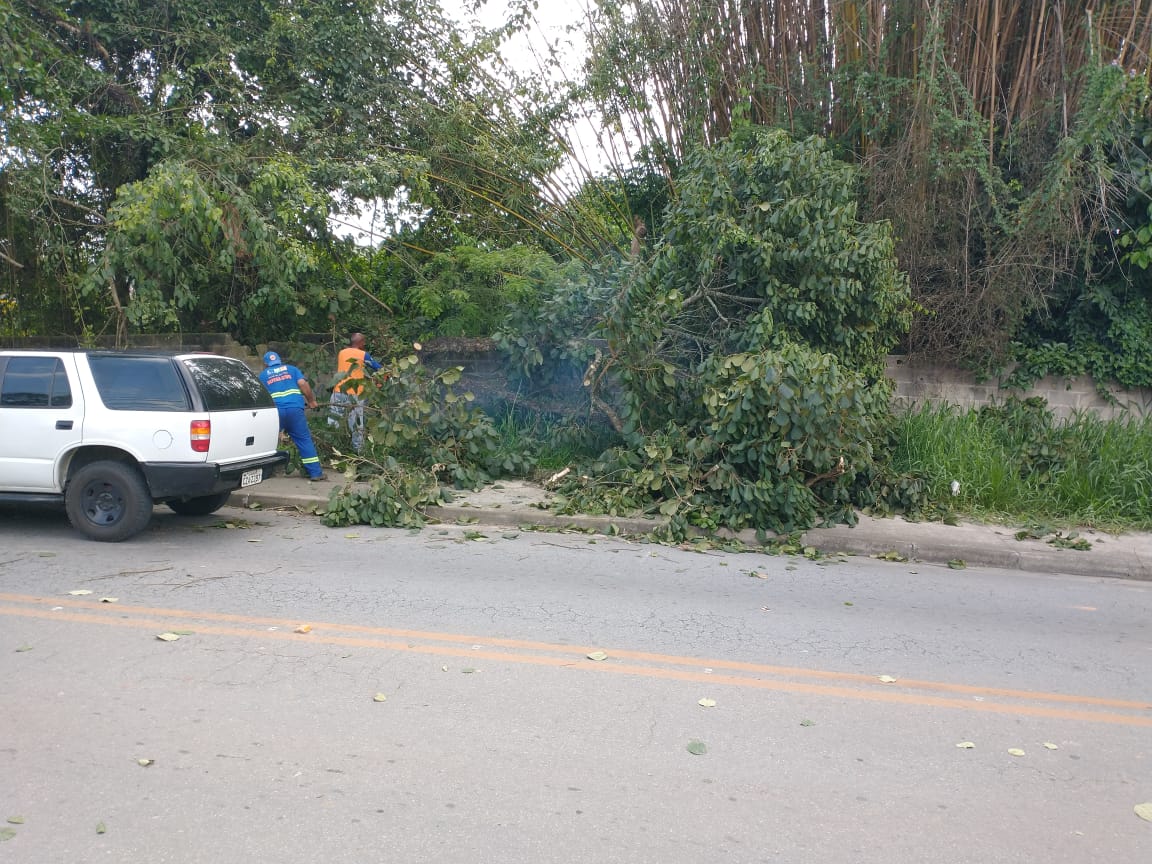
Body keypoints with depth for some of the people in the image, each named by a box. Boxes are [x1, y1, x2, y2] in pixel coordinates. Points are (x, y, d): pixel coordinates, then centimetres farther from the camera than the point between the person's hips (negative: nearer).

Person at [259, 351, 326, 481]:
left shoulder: (263, 375, 21)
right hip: (295, 409, 0)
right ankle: (316, 473, 3)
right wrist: (311, 400, 12)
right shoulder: (291, 369, 21)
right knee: (304, 440, 6)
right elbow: (303, 384, 4)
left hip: (275, 411, 0)